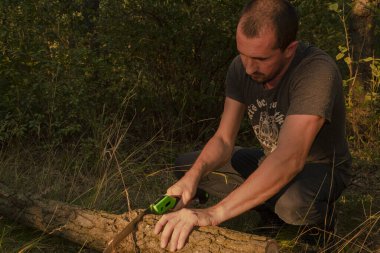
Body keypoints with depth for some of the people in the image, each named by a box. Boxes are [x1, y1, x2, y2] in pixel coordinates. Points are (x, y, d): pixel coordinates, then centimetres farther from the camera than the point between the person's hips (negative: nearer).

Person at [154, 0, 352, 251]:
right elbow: (224, 140, -15)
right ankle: (272, 211, 2)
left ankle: (322, 214, -3)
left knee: (293, 204, -41)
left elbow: (290, 159, -46)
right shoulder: (241, 67, -15)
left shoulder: (317, 71, -35)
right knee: (185, 165, -3)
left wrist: (214, 214, -55)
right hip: (270, 161, 6)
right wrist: (193, 175, -38)